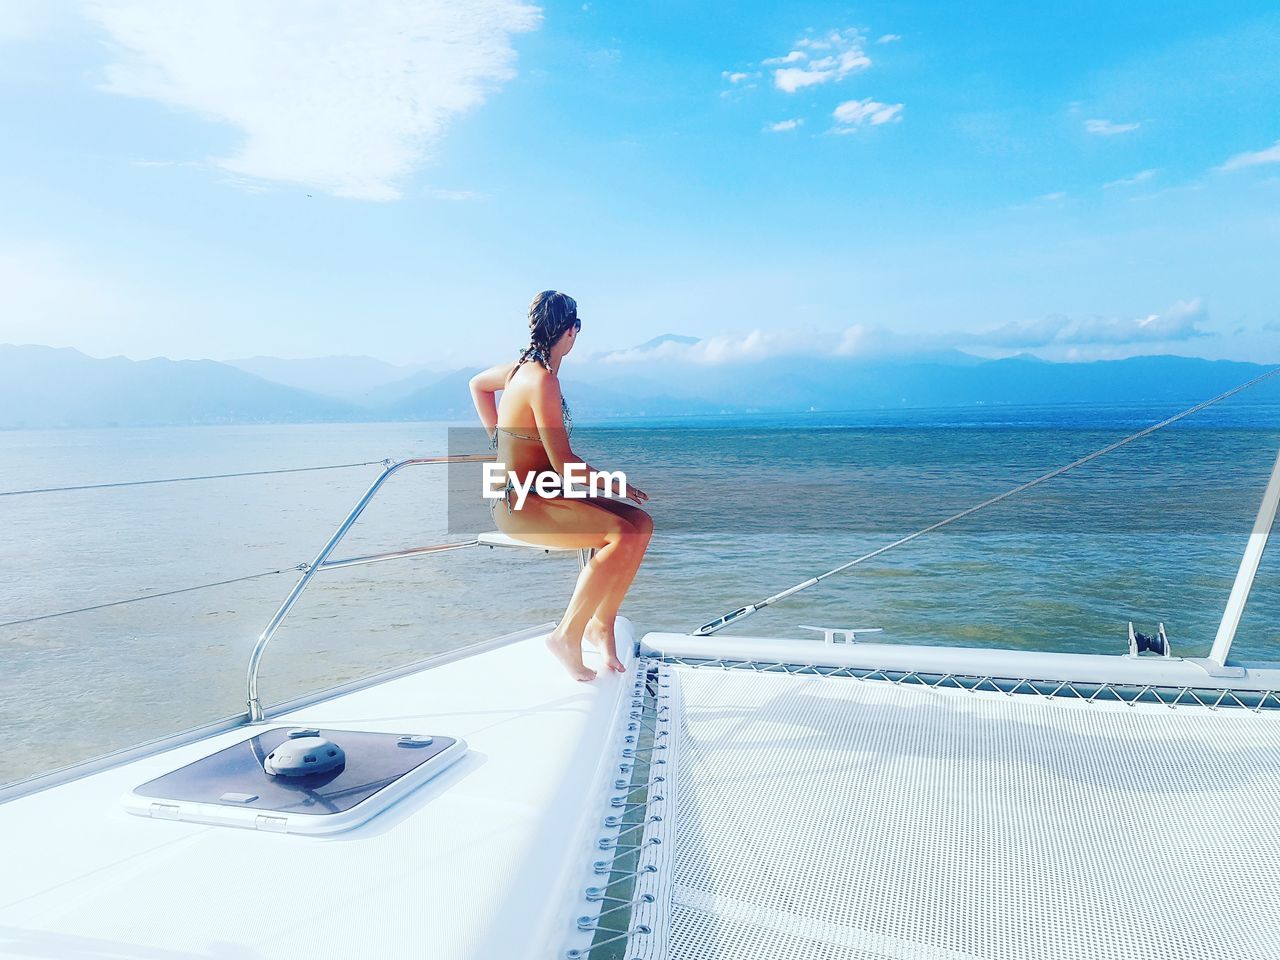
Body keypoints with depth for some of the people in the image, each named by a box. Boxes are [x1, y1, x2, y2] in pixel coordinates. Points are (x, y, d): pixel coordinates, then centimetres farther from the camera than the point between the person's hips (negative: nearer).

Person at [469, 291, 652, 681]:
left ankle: (601, 623, 2)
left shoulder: (524, 366, 10)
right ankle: (567, 635, -15)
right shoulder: (543, 379, -19)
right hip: (521, 504, -10)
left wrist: (498, 438, 26)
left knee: (641, 522, -3)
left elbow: (477, 383, 30)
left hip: (540, 494, 10)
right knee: (621, 535, -26)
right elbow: (563, 463, -21)